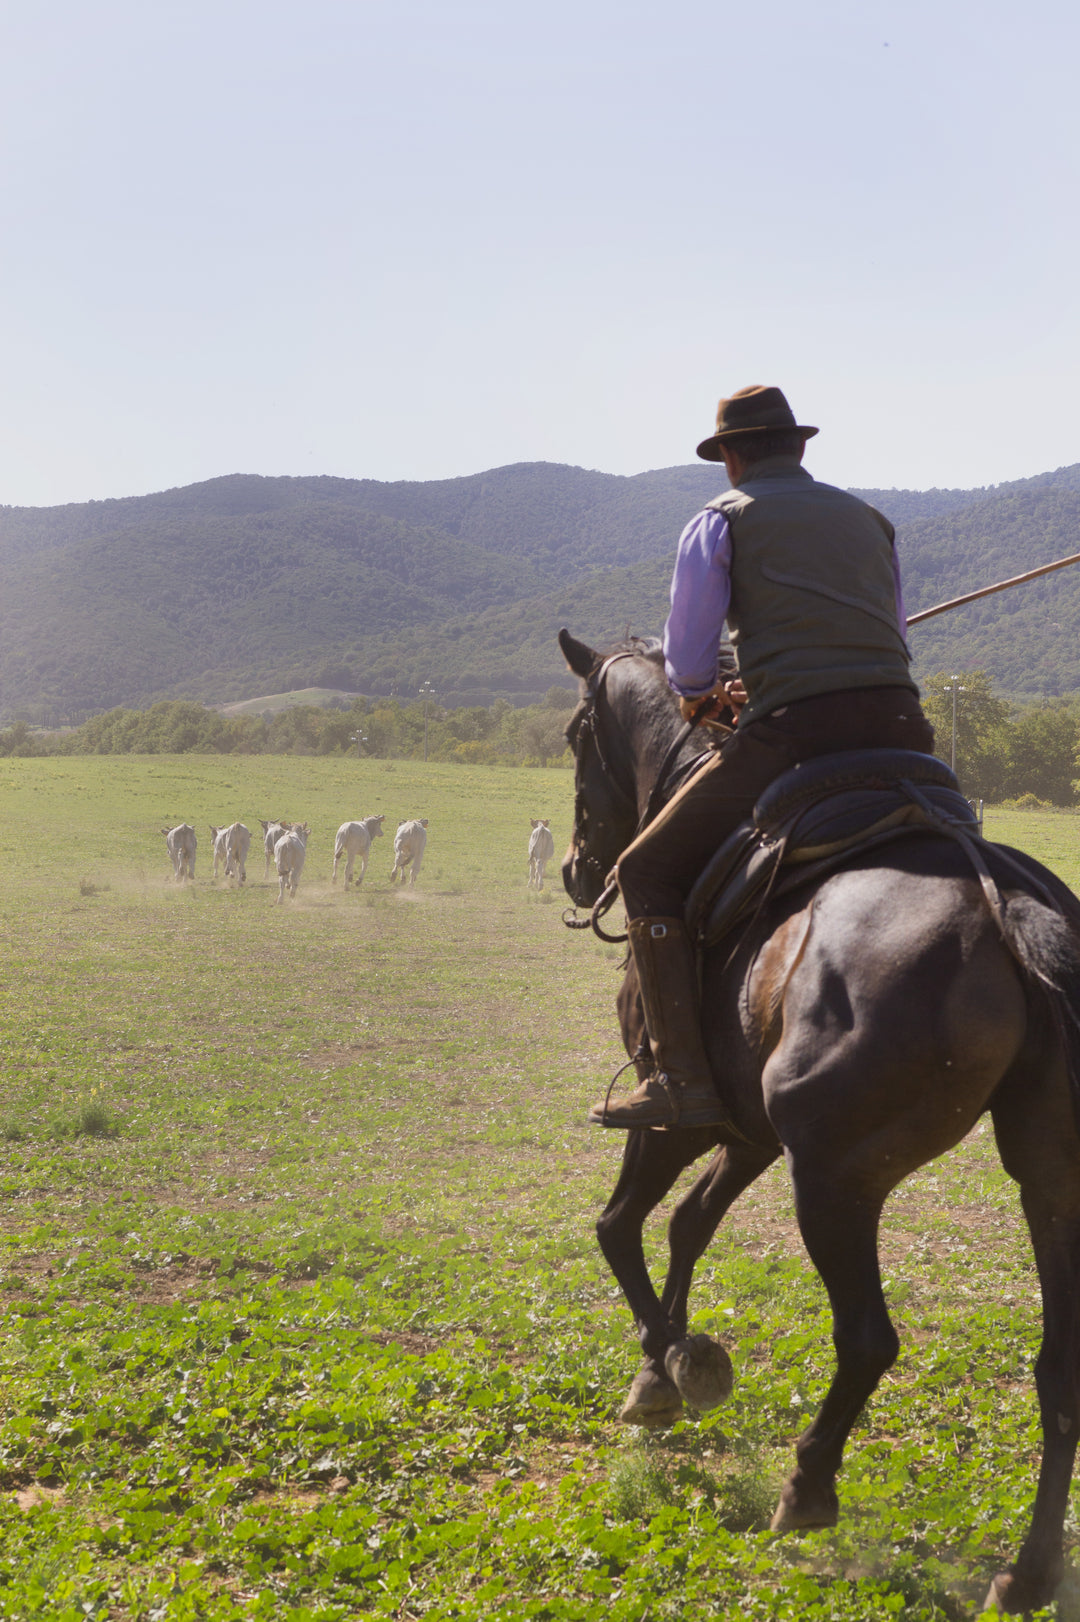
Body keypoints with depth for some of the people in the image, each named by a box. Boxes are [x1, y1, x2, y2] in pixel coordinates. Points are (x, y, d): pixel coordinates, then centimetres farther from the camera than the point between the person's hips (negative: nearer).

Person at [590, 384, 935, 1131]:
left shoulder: (722, 519, 10)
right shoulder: (869, 518, 26)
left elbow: (688, 667, 5)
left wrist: (704, 696, 30)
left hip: (790, 734, -5)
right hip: (900, 729, 5)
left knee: (649, 873, 7)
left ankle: (682, 1077, -5)